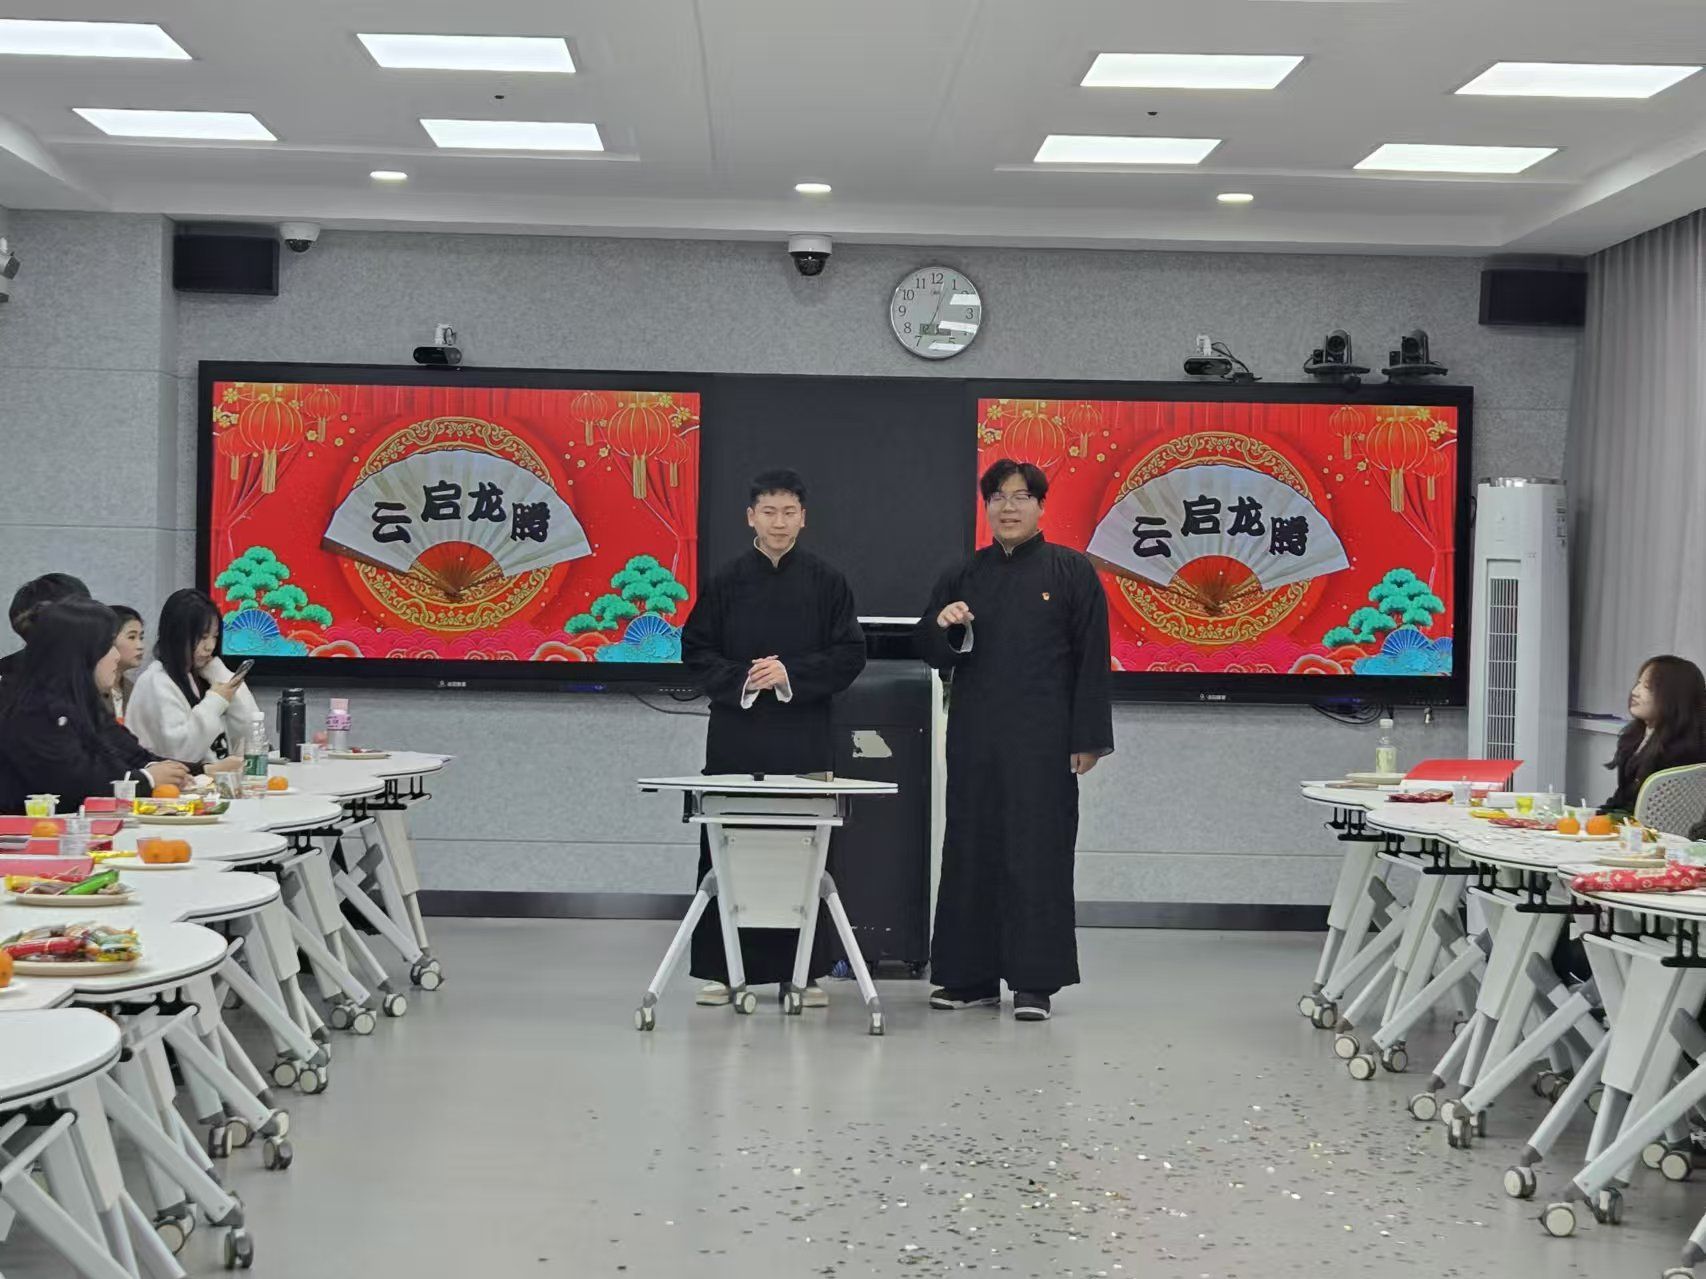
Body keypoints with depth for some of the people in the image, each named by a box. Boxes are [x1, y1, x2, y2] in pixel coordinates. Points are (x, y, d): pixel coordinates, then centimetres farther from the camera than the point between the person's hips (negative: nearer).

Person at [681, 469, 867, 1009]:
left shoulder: (826, 582, 5)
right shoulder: (727, 580, 5)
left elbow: (850, 654, 3)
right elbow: (696, 649, 6)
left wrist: (791, 675, -10)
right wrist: (740, 681, -10)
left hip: (803, 738, 0)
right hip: (736, 735, 0)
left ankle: (802, 971, 8)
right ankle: (720, 969, 9)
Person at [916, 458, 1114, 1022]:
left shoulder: (1071, 572, 1)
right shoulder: (964, 576, 12)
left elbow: (1092, 659, -2)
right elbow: (934, 654, 15)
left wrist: (1087, 738, -8)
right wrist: (941, 626, -9)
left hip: (1041, 739, -4)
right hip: (975, 737, 4)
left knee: (1035, 851, -5)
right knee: (971, 848, 6)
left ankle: (1034, 982, 1)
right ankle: (970, 975, 15)